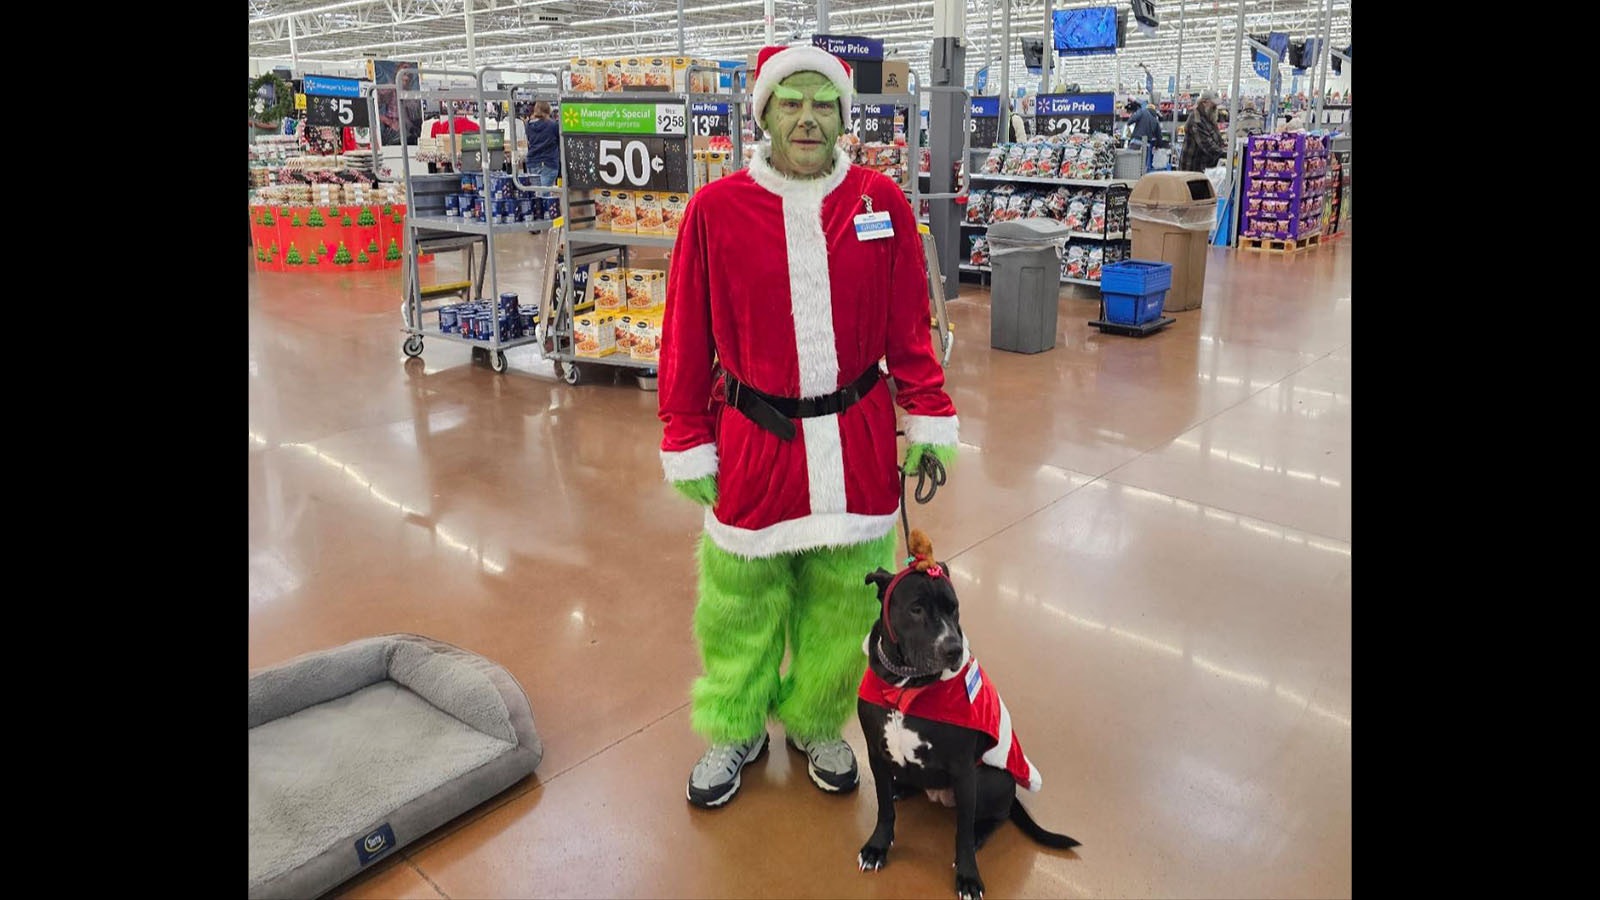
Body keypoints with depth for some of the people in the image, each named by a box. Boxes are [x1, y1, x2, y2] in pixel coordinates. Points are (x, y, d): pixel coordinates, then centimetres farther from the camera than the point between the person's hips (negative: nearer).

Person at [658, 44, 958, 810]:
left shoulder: (881, 201, -1)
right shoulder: (716, 209, -7)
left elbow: (909, 326, 4)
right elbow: (687, 338, -2)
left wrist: (928, 421, 4)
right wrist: (688, 444, 1)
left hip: (856, 443, 2)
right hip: (754, 440, -1)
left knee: (842, 602, 14)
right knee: (739, 604, 13)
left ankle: (814, 725, 40)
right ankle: (735, 730, 38)